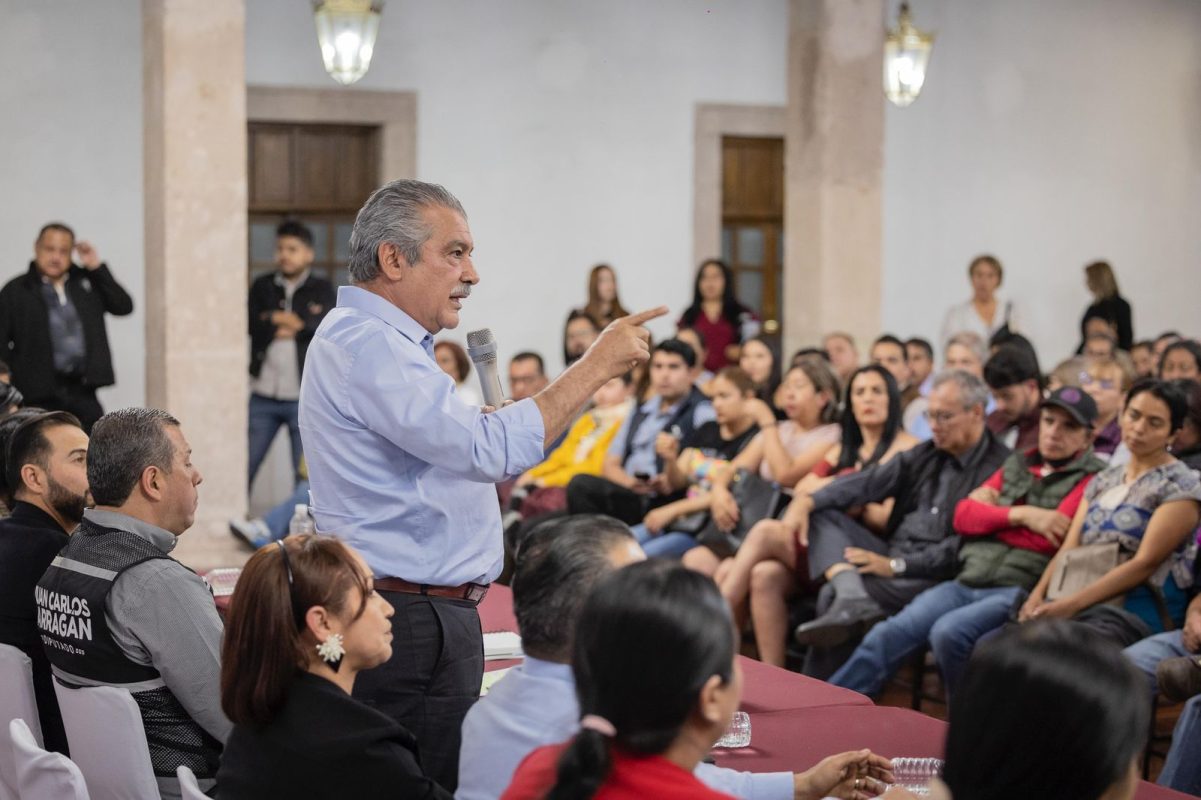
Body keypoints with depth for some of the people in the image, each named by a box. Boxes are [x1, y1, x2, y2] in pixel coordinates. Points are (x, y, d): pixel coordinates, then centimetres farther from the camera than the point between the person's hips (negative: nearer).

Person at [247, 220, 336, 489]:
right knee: (243, 468, 1)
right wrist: (299, 324, -10)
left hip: (303, 396, -2)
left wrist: (275, 319, -7)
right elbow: (253, 325, -5)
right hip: (263, 395, 2)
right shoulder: (262, 286, 10)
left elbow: (326, 326, -12)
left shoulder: (322, 290, 5)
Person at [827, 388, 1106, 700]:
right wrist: (1019, 514, -4)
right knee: (889, 635, -14)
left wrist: (991, 515, 1)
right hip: (967, 581, 6)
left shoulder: (1090, 477, 2)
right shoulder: (1017, 465, 21)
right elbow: (963, 515, 11)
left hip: (1019, 590, -6)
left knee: (948, 632, -32)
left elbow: (1051, 537, -11)